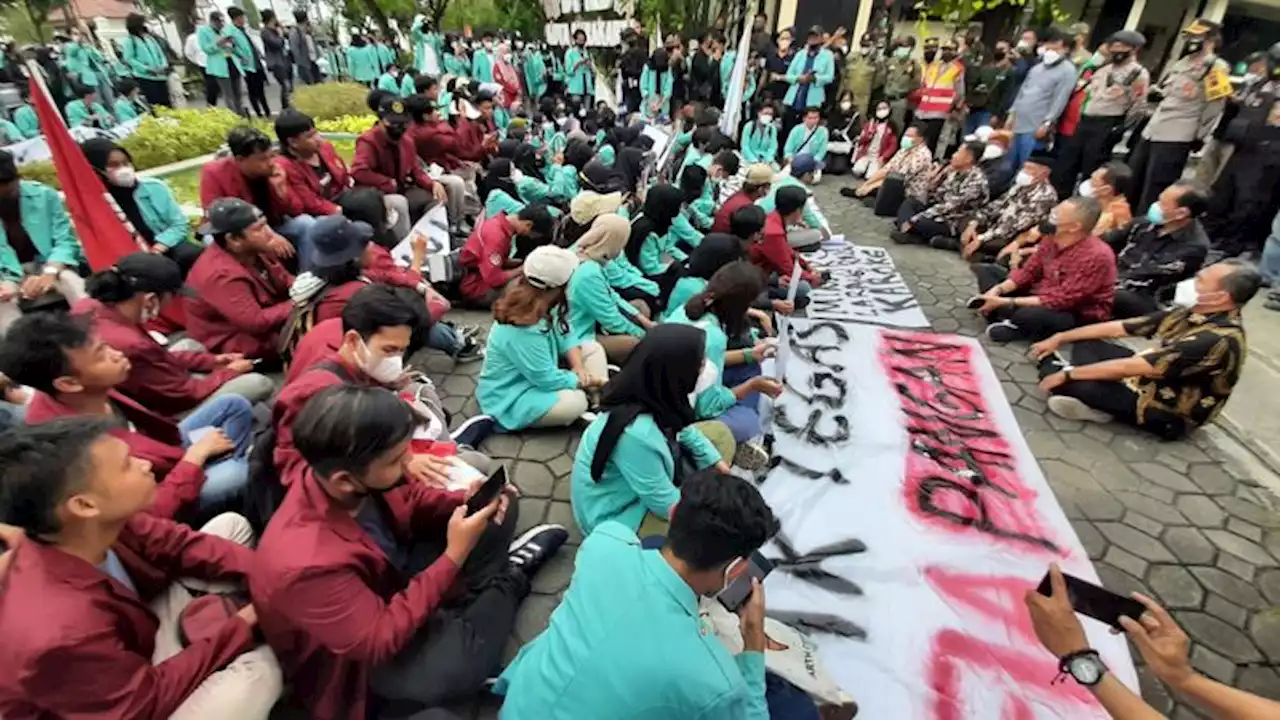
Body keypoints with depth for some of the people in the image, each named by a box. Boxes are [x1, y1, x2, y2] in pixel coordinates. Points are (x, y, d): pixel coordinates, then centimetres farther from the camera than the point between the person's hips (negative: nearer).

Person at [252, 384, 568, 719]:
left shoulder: (354, 481, -21)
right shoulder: (306, 564, -40)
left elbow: (409, 502, -1)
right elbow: (381, 641, -32)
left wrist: (466, 500, -20)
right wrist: (454, 557, -32)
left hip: (396, 575, 6)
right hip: (367, 652, -5)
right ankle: (510, 579, -3)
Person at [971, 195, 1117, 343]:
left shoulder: (1097, 256, -26)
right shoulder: (1053, 236, -4)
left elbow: (1060, 300, -29)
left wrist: (1006, 302, -31)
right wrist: (997, 290, -15)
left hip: (1078, 316, -8)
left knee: (1028, 315, -43)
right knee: (985, 271, 2)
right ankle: (1010, 321, -16)